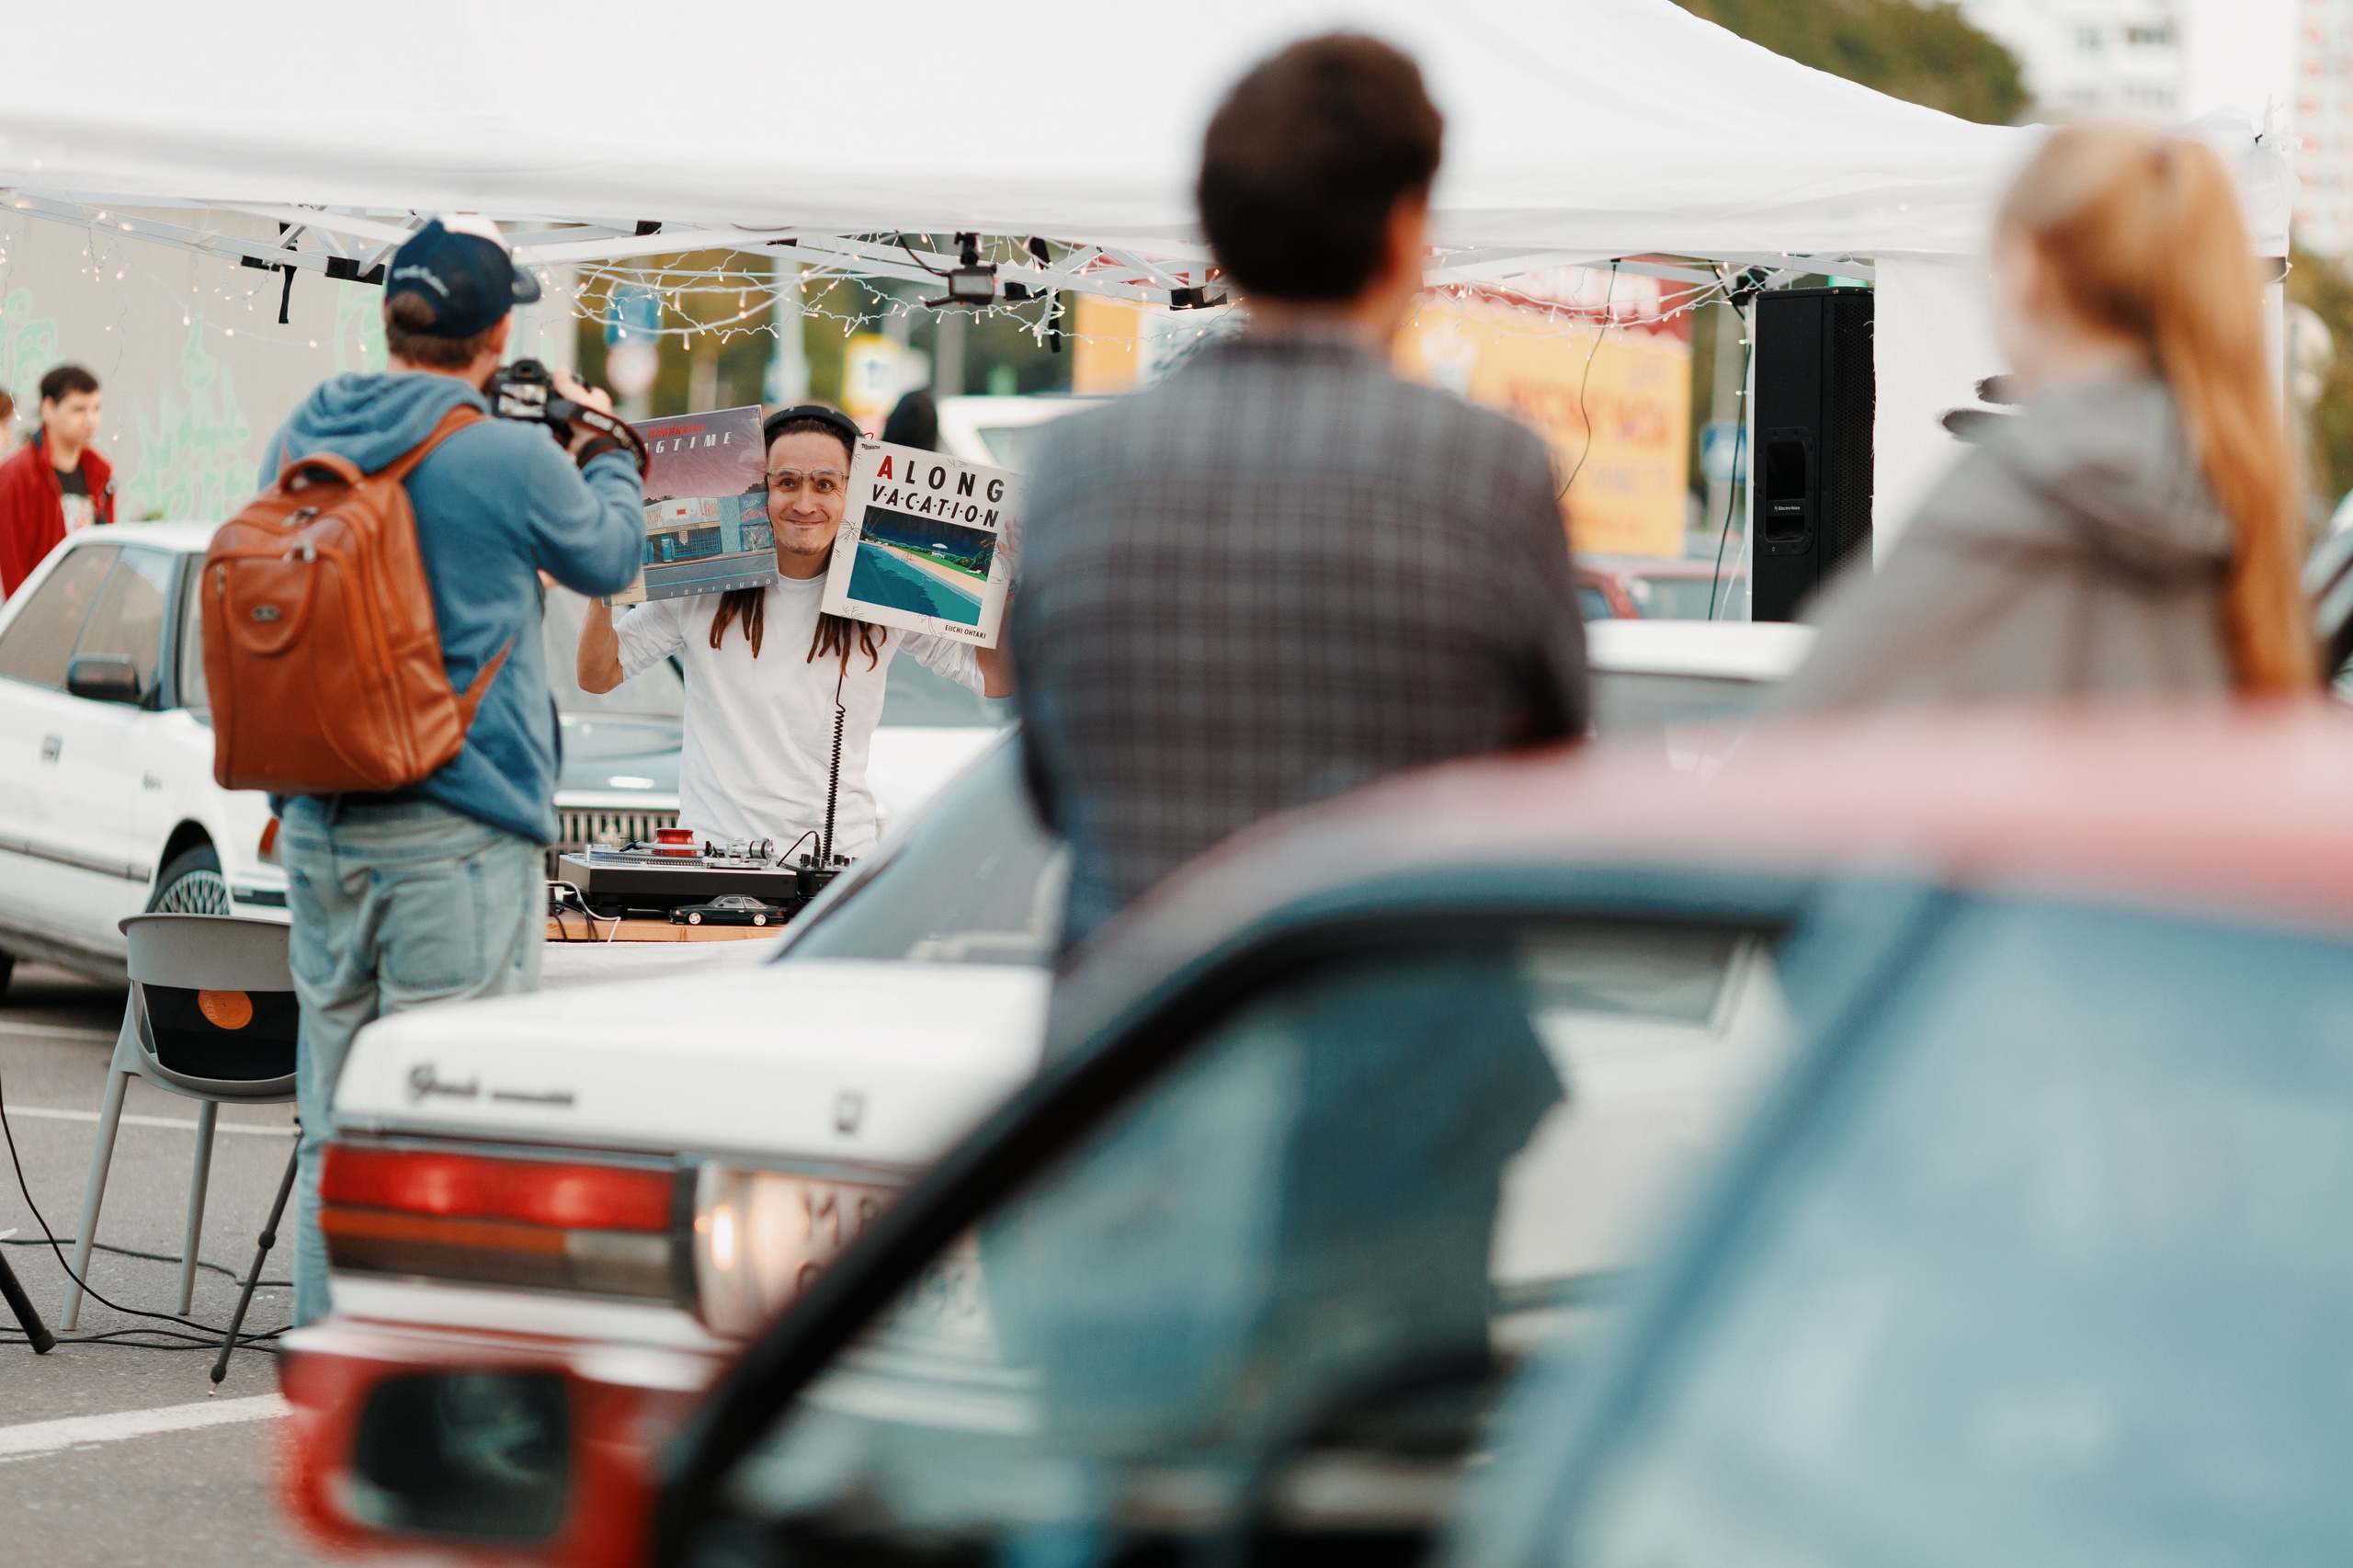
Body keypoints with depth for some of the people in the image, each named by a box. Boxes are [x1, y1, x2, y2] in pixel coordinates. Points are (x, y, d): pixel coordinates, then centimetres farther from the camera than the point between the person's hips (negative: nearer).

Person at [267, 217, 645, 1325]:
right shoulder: (510, 460, -13)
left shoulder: (297, 444, 4)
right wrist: (601, 447, 25)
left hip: (318, 827, 6)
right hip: (456, 832, -6)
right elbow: (607, 556, 7)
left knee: (334, 1116, 13)